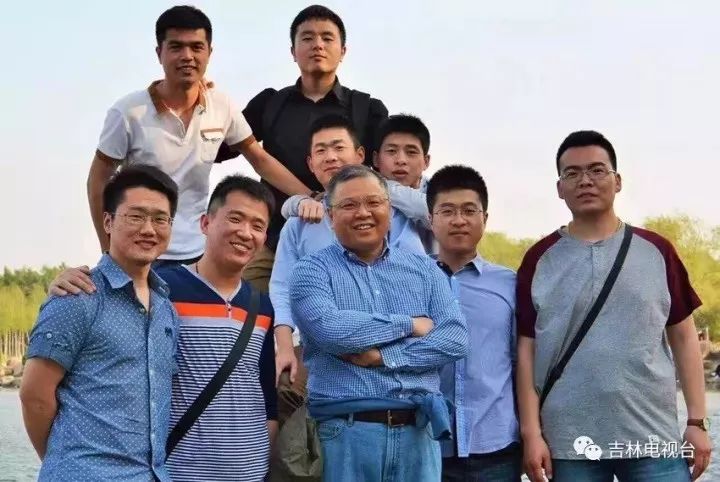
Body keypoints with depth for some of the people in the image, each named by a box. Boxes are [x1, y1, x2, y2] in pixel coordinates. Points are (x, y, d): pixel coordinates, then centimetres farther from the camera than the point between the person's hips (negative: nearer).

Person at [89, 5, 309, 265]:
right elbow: (99, 179, -4)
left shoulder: (221, 107, -4)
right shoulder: (129, 112, -12)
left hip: (200, 252, 3)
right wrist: (110, 251, -7)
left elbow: (259, 158, 7)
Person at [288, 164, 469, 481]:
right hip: (345, 433, -3)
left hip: (418, 432, 3)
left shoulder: (425, 270, 12)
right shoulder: (312, 271, 1)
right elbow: (328, 329, -17)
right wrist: (410, 324, -7)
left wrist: (383, 355, -11)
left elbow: (456, 338, -1)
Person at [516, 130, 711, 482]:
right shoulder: (540, 259, 5)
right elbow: (526, 349, 3)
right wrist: (531, 432, -3)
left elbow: (683, 337, 8)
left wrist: (697, 421, 3)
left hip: (654, 439, 0)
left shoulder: (655, 251, 6)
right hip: (569, 444, 0)